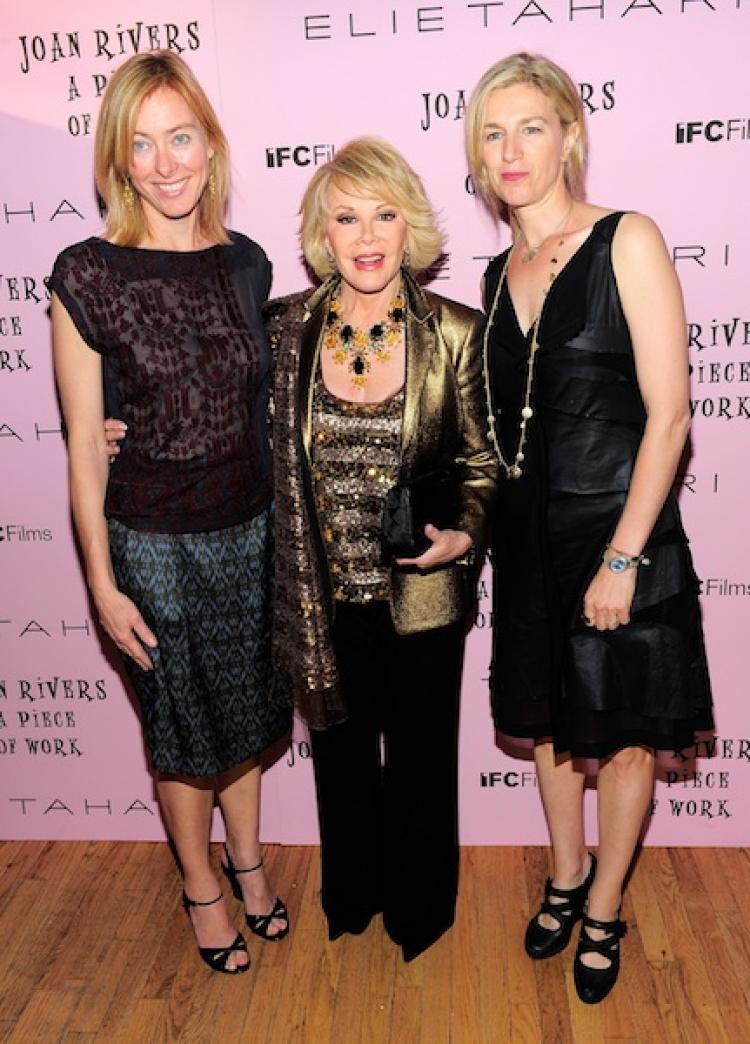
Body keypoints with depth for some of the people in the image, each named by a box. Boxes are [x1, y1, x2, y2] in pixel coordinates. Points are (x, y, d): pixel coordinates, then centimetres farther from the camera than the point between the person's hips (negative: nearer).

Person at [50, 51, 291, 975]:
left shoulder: (245, 265, 0)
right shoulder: (88, 276, -12)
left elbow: (263, 404, 8)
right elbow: (83, 442, -9)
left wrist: (289, 526, 10)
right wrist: (102, 584, -9)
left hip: (252, 528, 4)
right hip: (152, 542, -3)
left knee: (244, 706, 19)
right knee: (181, 724, 14)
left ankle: (247, 859, 45)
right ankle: (200, 885, 40)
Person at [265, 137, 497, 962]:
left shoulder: (456, 333, -9)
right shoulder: (282, 330, -5)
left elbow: (482, 461, -1)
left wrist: (462, 534, -18)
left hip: (421, 591, -1)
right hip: (324, 592, 2)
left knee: (420, 755, 17)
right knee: (341, 750, 22)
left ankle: (417, 909, 45)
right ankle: (349, 896, 49)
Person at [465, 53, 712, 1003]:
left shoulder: (627, 242, -9)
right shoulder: (501, 273, 8)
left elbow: (668, 414, -14)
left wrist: (622, 558, -17)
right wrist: (482, 521, 6)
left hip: (617, 529, -5)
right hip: (528, 530, 6)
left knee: (623, 733, 11)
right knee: (546, 718, 18)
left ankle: (605, 912, 33)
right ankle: (567, 875, 42)